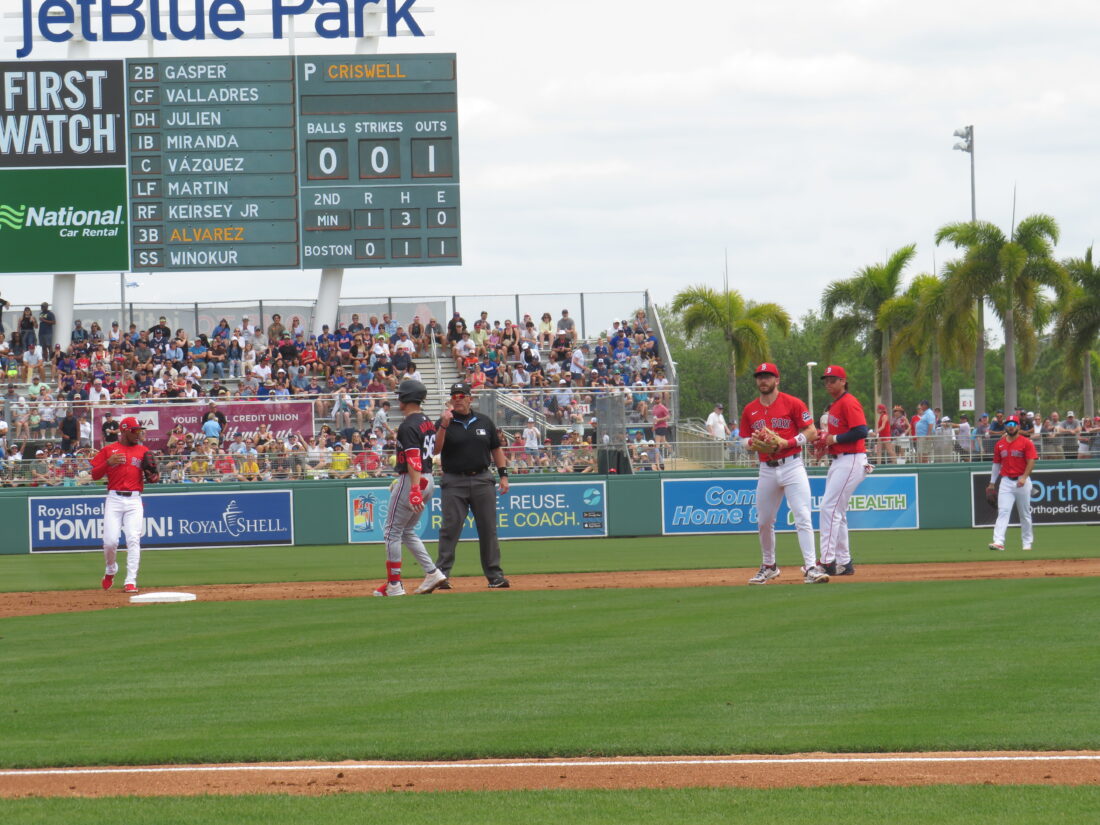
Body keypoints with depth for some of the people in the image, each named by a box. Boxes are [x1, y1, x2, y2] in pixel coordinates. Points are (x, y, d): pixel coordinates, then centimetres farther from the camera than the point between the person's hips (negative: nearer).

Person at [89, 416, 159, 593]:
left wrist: (153, 477, -12)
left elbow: (153, 477, 11)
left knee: (133, 540, -9)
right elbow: (94, 475, 3)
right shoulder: (108, 450, 6)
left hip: (134, 500, 1)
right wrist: (108, 463, -14)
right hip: (114, 499, -1)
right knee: (110, 541, -6)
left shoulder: (143, 451, 11)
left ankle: (131, 581, -8)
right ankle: (110, 570, 23)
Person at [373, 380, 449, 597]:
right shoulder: (427, 422, 13)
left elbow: (414, 459, -26)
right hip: (428, 479, 9)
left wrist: (414, 489, -33)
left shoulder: (408, 426, -17)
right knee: (407, 531, 19)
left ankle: (394, 585, 1)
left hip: (412, 480, -9)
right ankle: (433, 573, 9)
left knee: (392, 531, 0)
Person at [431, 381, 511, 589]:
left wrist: (503, 475, 7)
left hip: (482, 480, 3)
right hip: (454, 482, -3)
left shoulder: (484, 422, 10)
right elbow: (435, 450, -13)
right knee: (450, 529, -7)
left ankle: (494, 575, 9)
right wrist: (444, 426, -24)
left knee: (488, 529, 4)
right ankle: (441, 575, -4)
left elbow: (496, 449, 16)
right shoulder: (445, 423, 1)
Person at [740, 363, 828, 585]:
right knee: (764, 522, 11)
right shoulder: (750, 410, 10)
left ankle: (811, 567, -18)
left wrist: (786, 443, -18)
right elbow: (744, 440, 15)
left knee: (803, 517, -14)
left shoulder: (792, 404, -3)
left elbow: (811, 432, -5)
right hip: (767, 469, 5)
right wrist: (752, 442, -9)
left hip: (792, 465, -5)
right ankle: (768, 566, 29)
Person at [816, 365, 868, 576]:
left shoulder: (848, 403, -12)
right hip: (838, 461, 11)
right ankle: (844, 563, 16)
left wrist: (835, 439, -16)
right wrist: (824, 441, 8)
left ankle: (828, 562, -17)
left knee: (829, 507, -15)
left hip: (851, 461, -11)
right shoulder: (834, 406, 18)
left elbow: (861, 431, -23)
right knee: (837, 512, 12)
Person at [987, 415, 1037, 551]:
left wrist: (1024, 477, -23)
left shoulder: (1026, 443, -3)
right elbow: (996, 464, 16)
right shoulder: (1000, 445, 10)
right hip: (1006, 481, 2)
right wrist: (992, 483, 15)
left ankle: (1027, 543, 17)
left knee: (1025, 514, 7)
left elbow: (1031, 462, -10)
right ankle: (998, 542, -21)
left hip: (1022, 481, -2)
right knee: (1003, 512, -11)